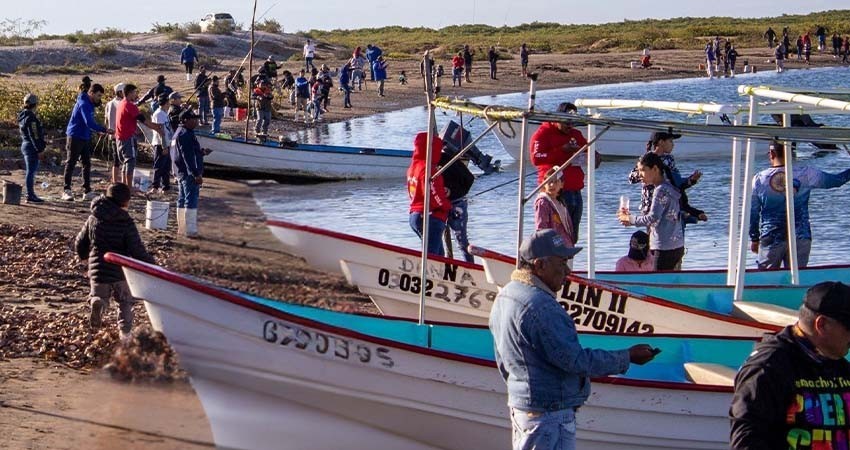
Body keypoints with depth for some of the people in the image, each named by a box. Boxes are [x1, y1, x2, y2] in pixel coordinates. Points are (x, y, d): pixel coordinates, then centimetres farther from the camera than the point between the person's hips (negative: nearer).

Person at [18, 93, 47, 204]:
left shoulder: (22, 116, 12)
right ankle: (30, 196, -4)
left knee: (31, 171, 16)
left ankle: (31, 194, 23)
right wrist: (39, 150, -17)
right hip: (32, 146, -10)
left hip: (25, 145, 10)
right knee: (31, 171, -6)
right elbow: (33, 135, -20)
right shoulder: (31, 118, -18)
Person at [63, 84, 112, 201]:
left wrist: (101, 129, 4)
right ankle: (67, 191, 2)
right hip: (75, 137, -9)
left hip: (85, 138, 9)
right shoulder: (84, 104, -19)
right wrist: (104, 130, -32)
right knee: (71, 164, -2)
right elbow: (89, 123, -30)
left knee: (87, 164, 8)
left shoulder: (90, 104, 11)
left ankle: (87, 191, 12)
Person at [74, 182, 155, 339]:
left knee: (99, 296, 22)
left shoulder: (93, 219, 1)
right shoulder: (126, 223, -12)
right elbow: (137, 250, -14)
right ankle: (125, 330, 2)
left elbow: (79, 243, 10)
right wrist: (151, 263, 1)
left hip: (97, 269, 2)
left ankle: (97, 302, -11)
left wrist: (84, 256, 30)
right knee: (125, 300, 16)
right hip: (121, 272, -2)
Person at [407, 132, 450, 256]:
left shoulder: (413, 166, 14)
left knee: (439, 254, 18)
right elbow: (433, 194, -21)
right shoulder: (427, 168, -17)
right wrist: (450, 208, -6)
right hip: (431, 217, -10)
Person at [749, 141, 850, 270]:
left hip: (770, 240, 0)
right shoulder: (805, 175, -8)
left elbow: (752, 213, 3)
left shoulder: (759, 179, -5)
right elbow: (836, 180, 2)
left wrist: (754, 239, 14)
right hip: (800, 239, 0)